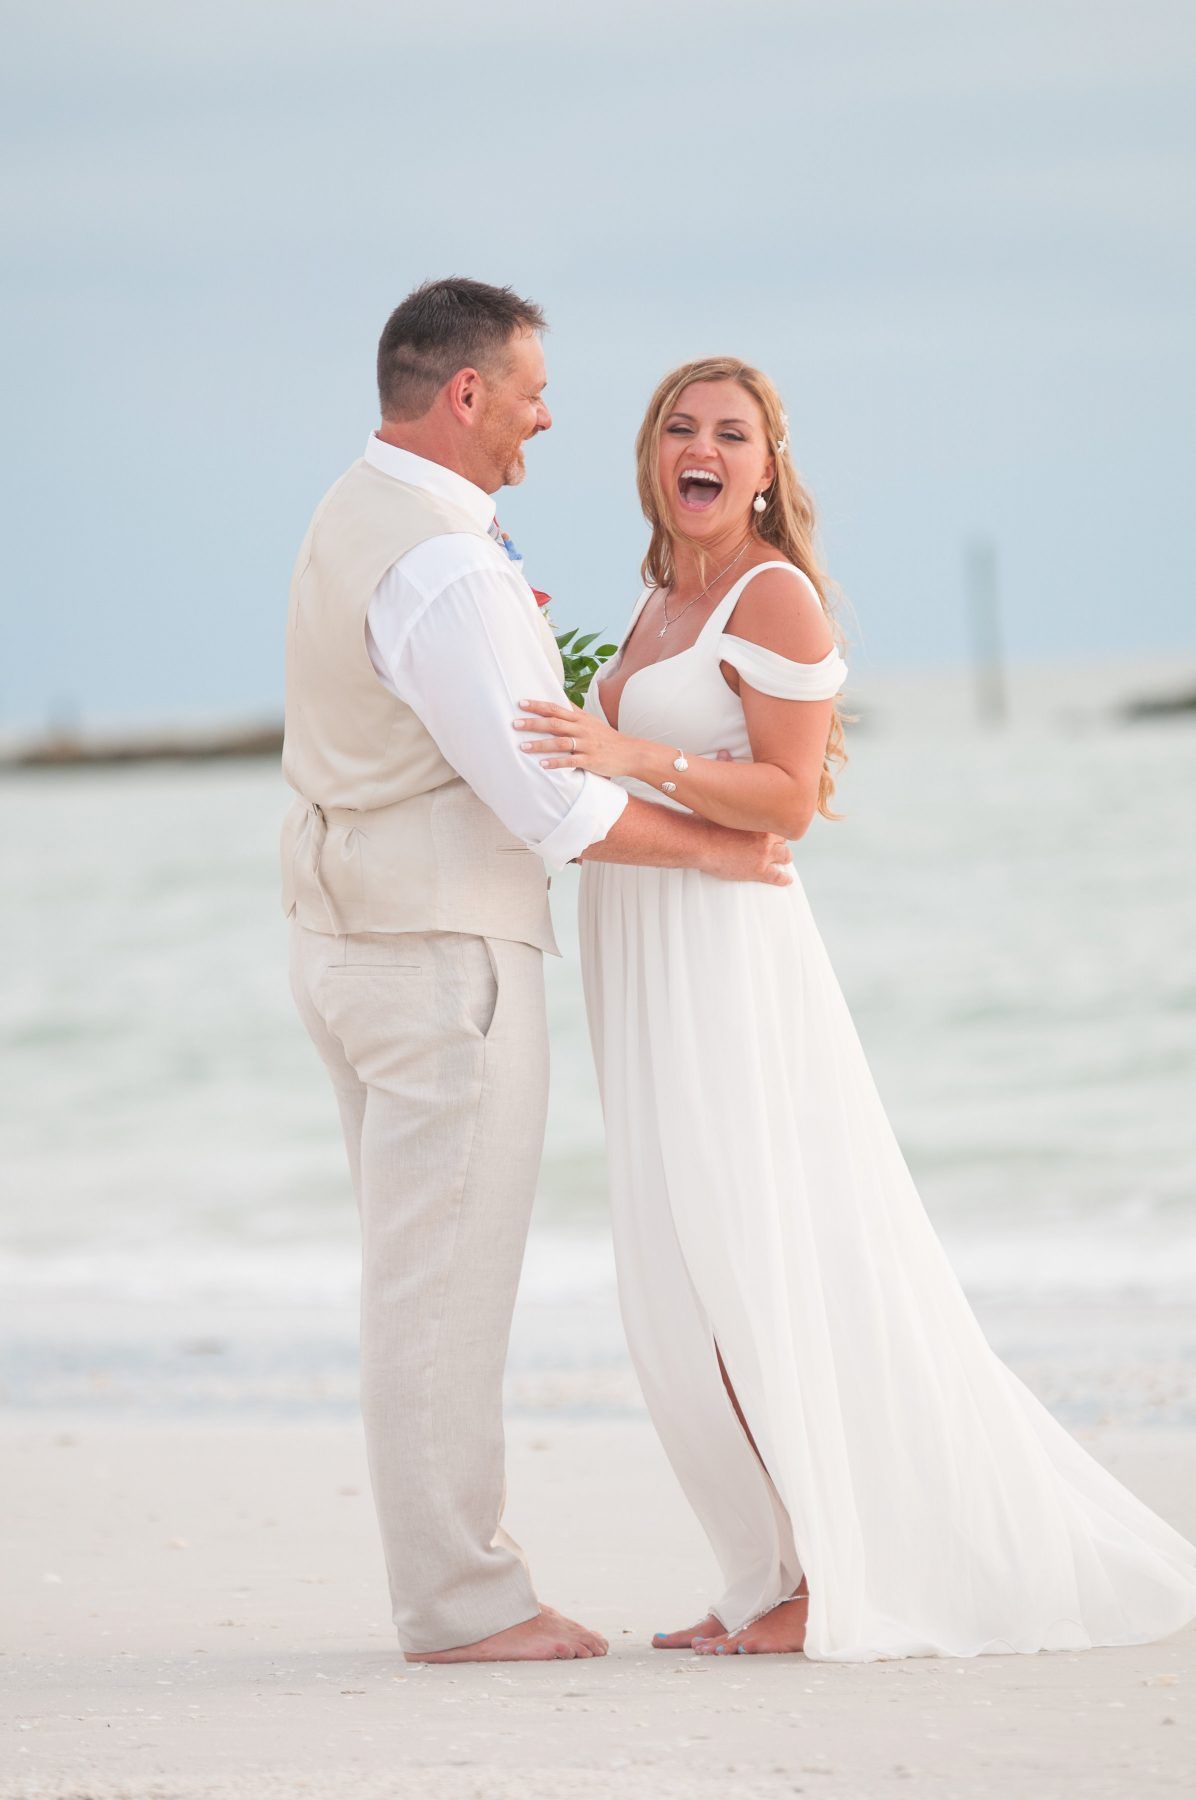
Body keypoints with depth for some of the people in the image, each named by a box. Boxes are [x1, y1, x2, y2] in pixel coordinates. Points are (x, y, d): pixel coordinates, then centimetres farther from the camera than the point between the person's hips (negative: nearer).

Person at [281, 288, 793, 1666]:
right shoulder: (441, 569, -21)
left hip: (349, 931, 10)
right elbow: (549, 801, -22)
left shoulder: (353, 519, 11)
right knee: (445, 1279, -5)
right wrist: (720, 850, -11)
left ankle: (446, 1575, 17)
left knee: (420, 1272, 13)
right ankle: (461, 1601, 0)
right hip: (444, 948, -10)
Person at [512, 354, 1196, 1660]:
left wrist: (629, 756, -25)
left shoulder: (776, 597, -8)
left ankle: (843, 1584, -5)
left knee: (761, 1283, -10)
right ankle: (783, 1574, 11)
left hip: (728, 954, -9)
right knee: (692, 1294, 7)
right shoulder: (658, 605, 17)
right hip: (645, 967, 9)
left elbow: (789, 799, -15)